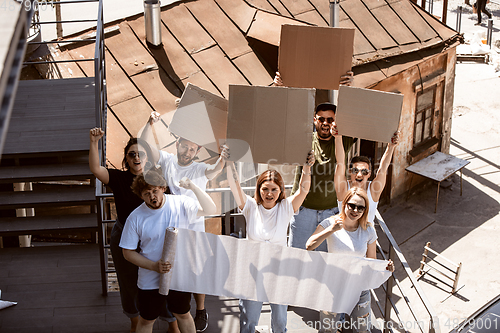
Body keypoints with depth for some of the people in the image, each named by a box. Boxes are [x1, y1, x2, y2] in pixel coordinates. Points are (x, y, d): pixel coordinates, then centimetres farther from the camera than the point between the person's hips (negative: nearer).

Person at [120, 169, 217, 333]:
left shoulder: (180, 204, -10)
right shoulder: (136, 218, -12)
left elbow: (210, 210, -14)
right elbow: (128, 252, -7)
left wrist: (194, 188, -28)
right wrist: (154, 266, -19)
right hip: (151, 281, -1)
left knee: (183, 315, 20)